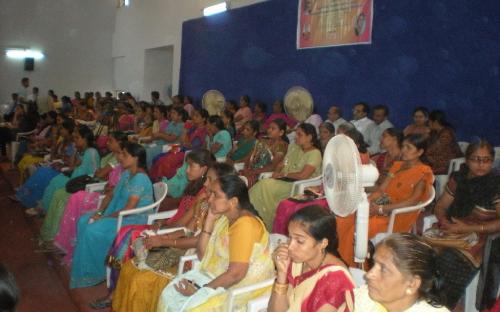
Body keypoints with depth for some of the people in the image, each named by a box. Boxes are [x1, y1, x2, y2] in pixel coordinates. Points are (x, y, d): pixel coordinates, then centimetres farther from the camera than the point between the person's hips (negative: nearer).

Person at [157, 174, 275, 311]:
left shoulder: (245, 224, -24)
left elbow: (235, 274, -27)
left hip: (245, 286, -9)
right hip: (218, 277, 9)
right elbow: (202, 255, 5)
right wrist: (210, 219, -4)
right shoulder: (224, 217, 5)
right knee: (170, 294, -1)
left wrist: (199, 290, -20)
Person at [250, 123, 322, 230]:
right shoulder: (293, 147, 18)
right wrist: (276, 173, 0)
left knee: (266, 185, -26)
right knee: (263, 184, -21)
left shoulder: (315, 153, -7)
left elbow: (303, 175, -17)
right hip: (285, 182, 7)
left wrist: (283, 174, -7)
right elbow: (281, 164, 22)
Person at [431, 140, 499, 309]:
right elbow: (440, 207, 13)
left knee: (449, 261, -27)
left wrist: (468, 228, -16)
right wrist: (445, 222, -8)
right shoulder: (458, 178, 8)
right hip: (454, 233, 4)